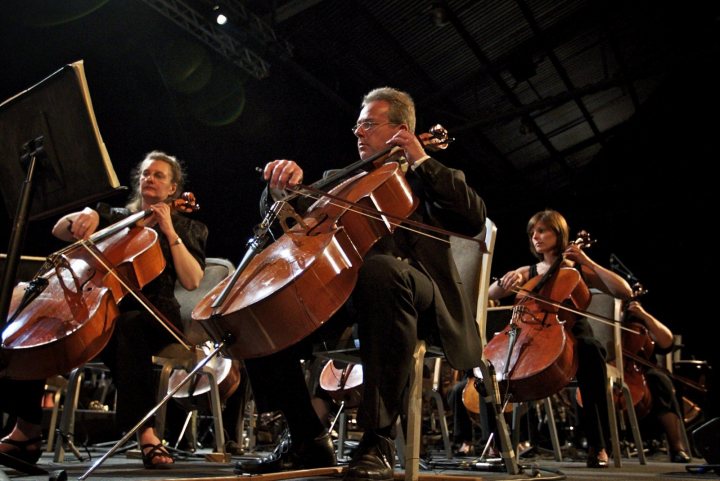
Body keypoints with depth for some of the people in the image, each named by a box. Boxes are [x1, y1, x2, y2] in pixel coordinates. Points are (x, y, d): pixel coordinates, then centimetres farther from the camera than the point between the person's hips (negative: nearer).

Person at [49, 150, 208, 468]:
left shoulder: (187, 228, 12)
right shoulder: (116, 216, 21)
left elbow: (192, 281, -4)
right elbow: (59, 231, 16)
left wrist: (169, 231, -8)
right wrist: (85, 216, -6)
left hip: (155, 315, -3)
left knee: (129, 324, -39)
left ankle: (144, 430, -40)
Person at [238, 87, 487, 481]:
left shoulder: (429, 180, 20)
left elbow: (474, 219, -1)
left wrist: (422, 160, 2)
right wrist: (283, 188, 0)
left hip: (410, 286, -4)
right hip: (341, 291, 5)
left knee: (378, 270, -39)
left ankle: (378, 441, -29)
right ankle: (309, 439, -4)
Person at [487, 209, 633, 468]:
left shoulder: (579, 271, 8)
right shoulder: (528, 272, 15)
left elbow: (625, 292, -4)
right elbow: (491, 294, 3)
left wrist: (588, 262, -7)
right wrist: (506, 280, -19)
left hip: (573, 340, -2)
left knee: (590, 348, -39)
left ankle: (597, 444, -32)